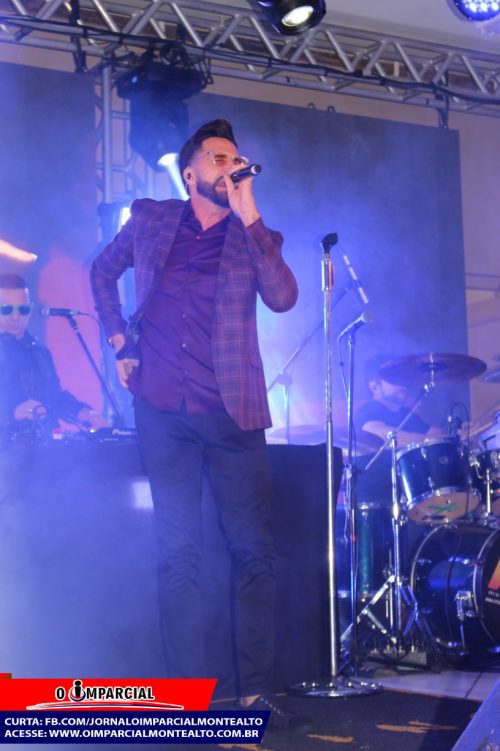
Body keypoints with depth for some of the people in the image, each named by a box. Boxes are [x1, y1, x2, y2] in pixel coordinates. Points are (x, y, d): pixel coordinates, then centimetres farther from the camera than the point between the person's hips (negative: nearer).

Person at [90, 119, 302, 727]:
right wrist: (117, 339, 12)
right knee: (179, 554, 0)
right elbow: (103, 272, 25)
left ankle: (255, 693, 6)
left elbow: (282, 297, -10)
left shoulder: (254, 236, 7)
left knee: (254, 552, -2)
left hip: (232, 412, 0)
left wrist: (249, 215, -12)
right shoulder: (150, 220, 11)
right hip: (163, 409, 0)